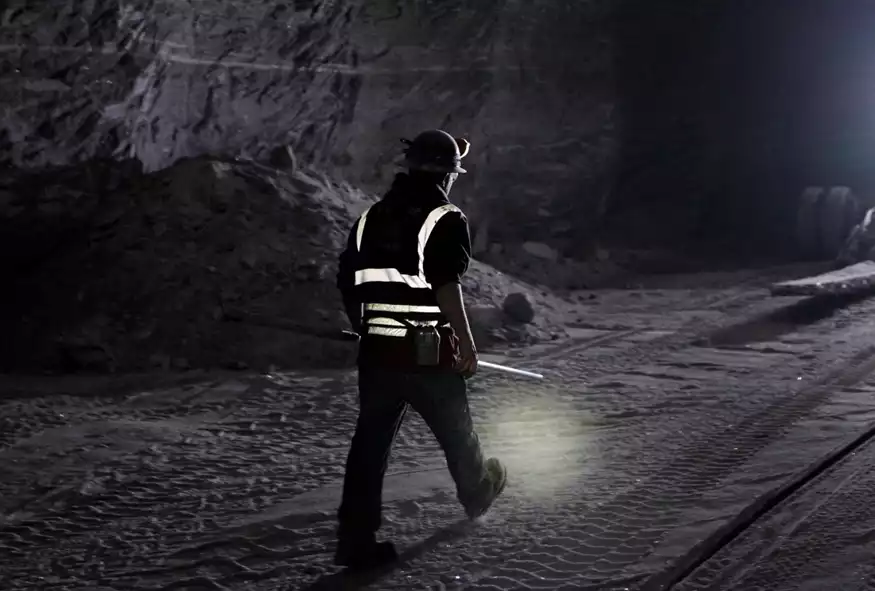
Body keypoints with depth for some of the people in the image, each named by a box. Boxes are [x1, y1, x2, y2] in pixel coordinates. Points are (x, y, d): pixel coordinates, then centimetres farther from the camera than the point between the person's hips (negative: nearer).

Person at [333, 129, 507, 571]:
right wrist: (466, 343, -14)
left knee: (370, 443, 4)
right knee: (455, 431, 19)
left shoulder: (371, 216, 10)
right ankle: (477, 494, 44)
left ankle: (356, 538, -1)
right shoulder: (445, 219, -10)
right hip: (429, 355, -4)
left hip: (376, 352, 5)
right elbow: (446, 286, -21)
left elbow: (348, 283, 14)